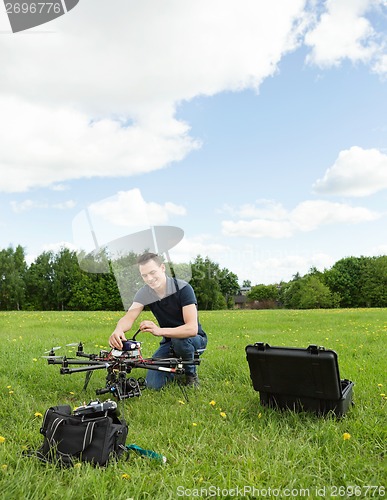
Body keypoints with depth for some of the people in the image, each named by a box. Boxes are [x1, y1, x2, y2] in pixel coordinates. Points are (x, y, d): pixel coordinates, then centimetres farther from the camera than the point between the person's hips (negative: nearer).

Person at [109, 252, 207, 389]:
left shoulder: (183, 288, -25)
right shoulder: (144, 293, -9)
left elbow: (192, 328, -34)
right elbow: (129, 317, -22)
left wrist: (159, 331, -47)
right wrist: (118, 331, -47)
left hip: (195, 339, -4)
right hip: (169, 342, 4)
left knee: (179, 340, -38)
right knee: (153, 383, -15)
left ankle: (191, 373, -7)